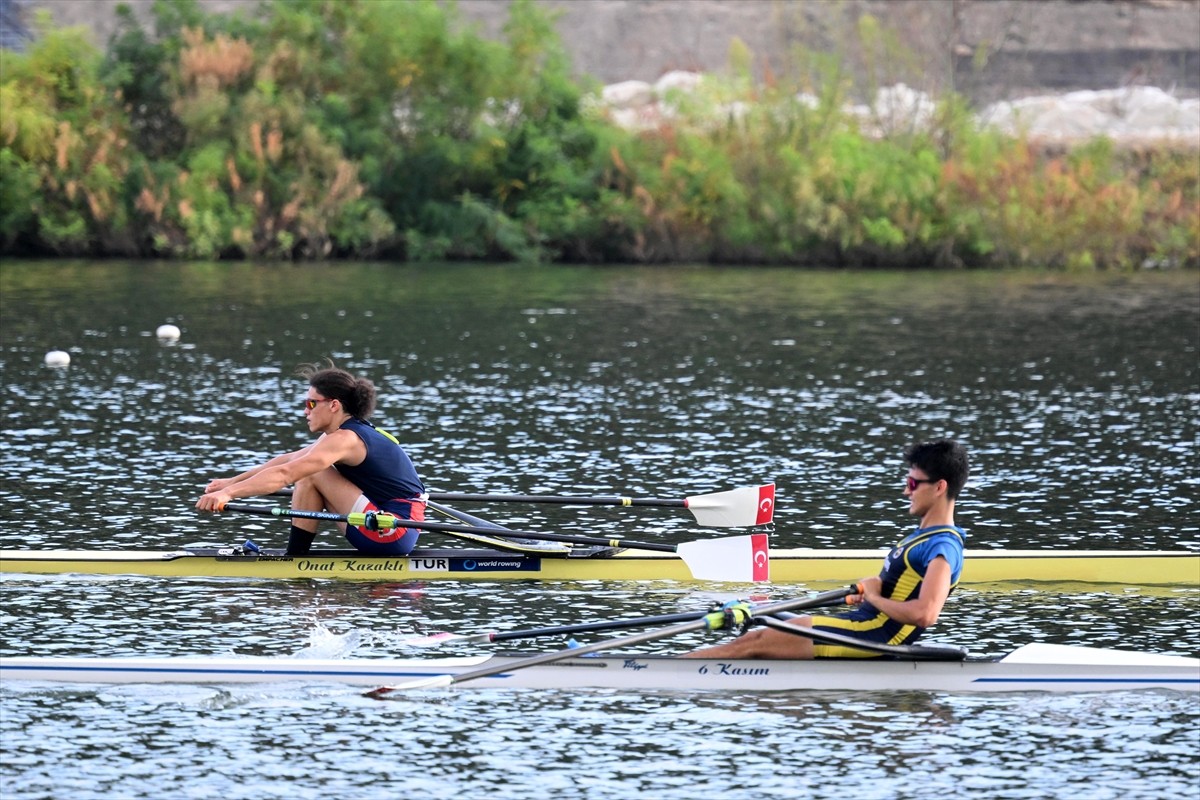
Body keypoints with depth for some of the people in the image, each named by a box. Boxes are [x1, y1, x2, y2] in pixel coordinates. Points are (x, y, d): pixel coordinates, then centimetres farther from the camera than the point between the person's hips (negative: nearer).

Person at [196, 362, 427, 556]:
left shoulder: (344, 440, -16)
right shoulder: (357, 432, 15)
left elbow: (285, 474, -25)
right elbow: (287, 460, 20)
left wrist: (229, 493, -29)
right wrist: (233, 482, 20)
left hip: (392, 534, -10)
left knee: (310, 474, -10)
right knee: (309, 473, 15)